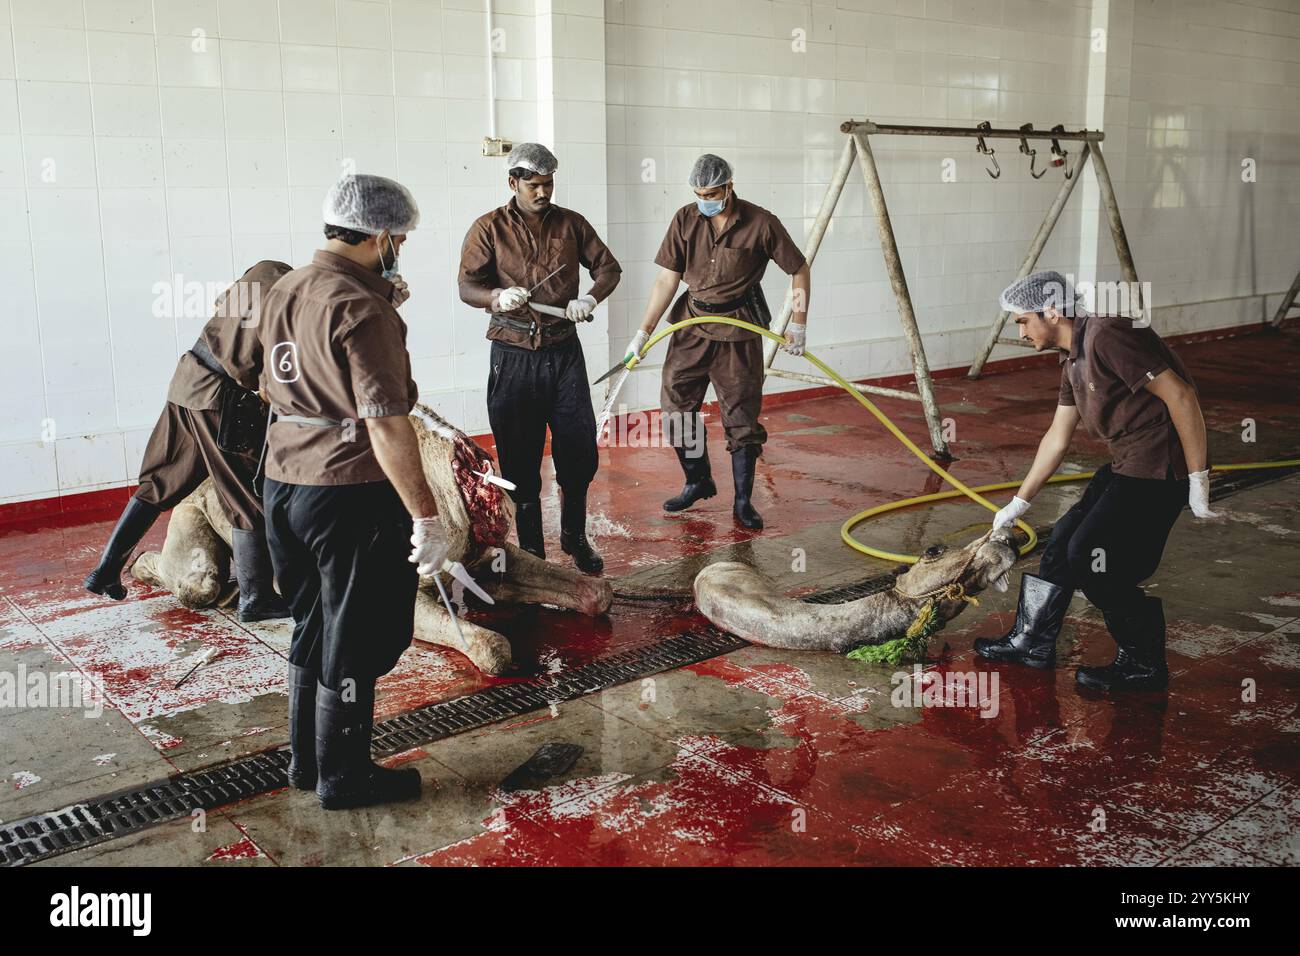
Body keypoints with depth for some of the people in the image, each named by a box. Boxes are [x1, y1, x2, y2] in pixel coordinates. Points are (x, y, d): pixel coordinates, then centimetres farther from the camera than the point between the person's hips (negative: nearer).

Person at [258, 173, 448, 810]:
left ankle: (306, 760, 34)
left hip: (284, 487, 9)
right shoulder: (362, 309, -18)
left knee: (312, 629, 21)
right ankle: (343, 778, 21)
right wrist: (426, 517, -22)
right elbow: (384, 422, -24)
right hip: (352, 494, -8)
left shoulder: (281, 293, 9)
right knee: (353, 643, 7)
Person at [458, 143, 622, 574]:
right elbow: (467, 286, -4)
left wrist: (589, 299, -9)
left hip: (564, 351, 2)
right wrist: (499, 296, -26)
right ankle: (531, 550, 16)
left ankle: (574, 538, 24)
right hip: (513, 356, -2)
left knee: (580, 451, 3)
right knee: (520, 458, 3)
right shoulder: (489, 228, 0)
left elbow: (609, 267, 11)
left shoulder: (571, 223, 8)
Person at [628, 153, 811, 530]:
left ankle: (743, 501, 14)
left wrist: (798, 323, -4)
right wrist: (643, 333, -6)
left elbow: (799, 270, 0)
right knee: (675, 403, 4)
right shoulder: (685, 220, -2)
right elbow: (667, 279, -2)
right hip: (692, 322, 3)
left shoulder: (760, 223, -10)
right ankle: (698, 481, 25)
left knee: (741, 414, 1)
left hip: (739, 329, -3)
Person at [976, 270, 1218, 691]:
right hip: (1127, 464, 10)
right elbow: (1058, 436, 21)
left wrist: (1198, 479, -19)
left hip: (1159, 468, -10)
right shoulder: (1074, 361, 13)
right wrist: (1019, 503, 24)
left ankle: (1143, 665, 10)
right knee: (1065, 540, 13)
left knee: (1091, 556, -6)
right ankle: (1032, 641, 27)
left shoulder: (1106, 335, -19)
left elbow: (1180, 395, -22)